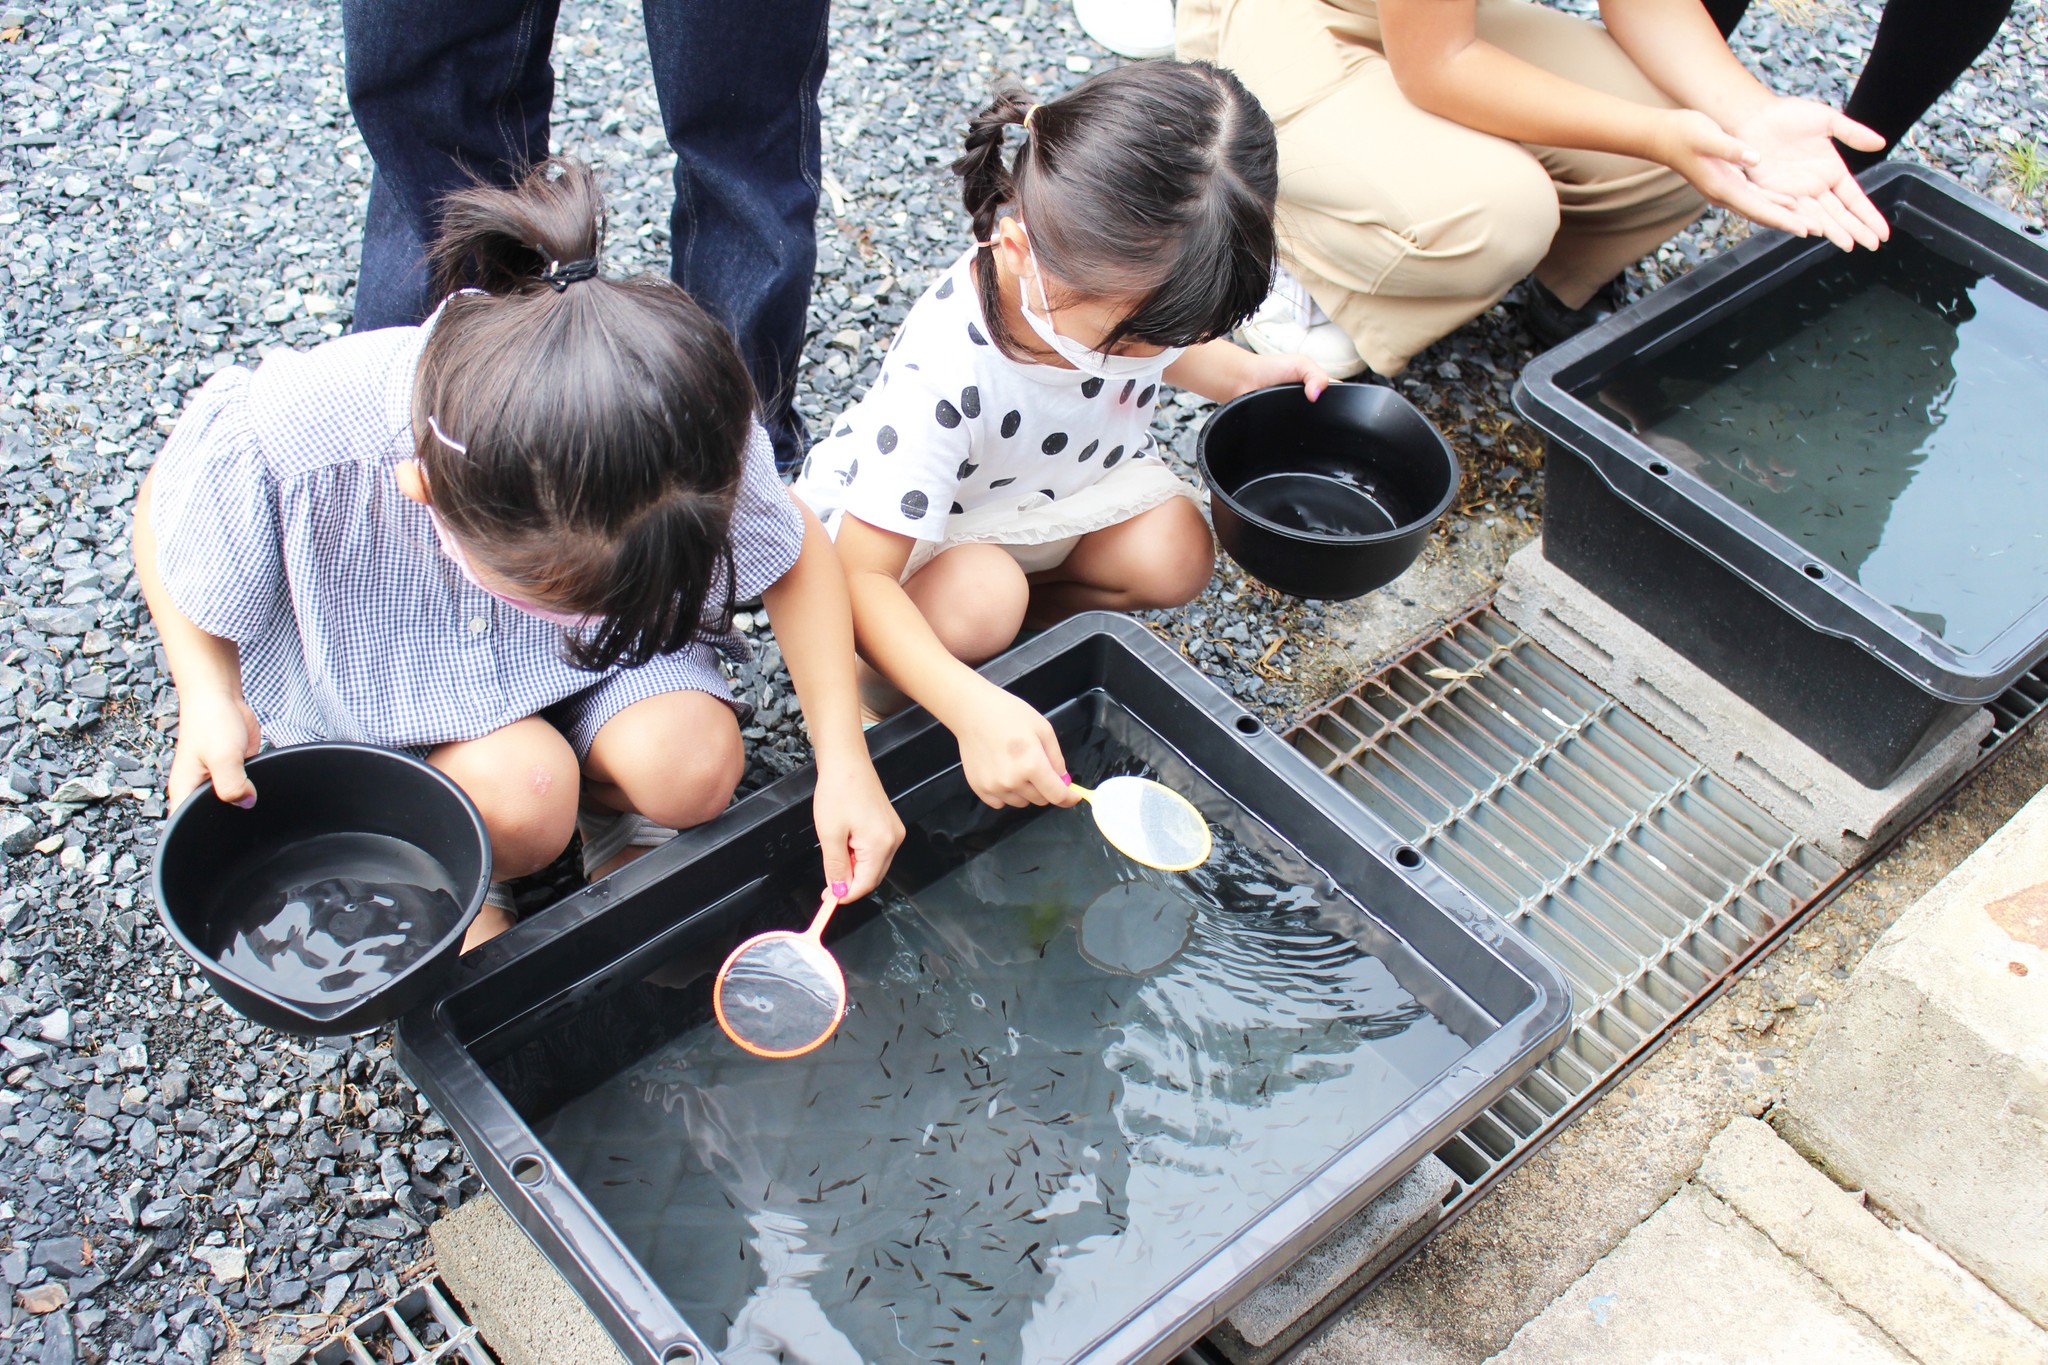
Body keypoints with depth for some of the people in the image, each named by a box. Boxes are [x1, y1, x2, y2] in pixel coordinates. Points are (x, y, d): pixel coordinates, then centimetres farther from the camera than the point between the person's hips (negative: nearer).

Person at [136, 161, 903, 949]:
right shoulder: (282, 442, -39)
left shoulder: (699, 440, -34)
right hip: (384, 667, -1)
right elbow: (167, 512, -13)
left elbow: (796, 557, -13)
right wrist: (209, 699, -27)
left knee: (695, 768, -24)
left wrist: (844, 764, -18)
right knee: (522, 797, -28)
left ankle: (616, 818, 12)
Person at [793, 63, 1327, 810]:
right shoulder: (940, 378, -42)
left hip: (1067, 479, 6)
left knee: (1176, 558, -21)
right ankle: (886, 665, -4)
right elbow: (859, 578, -41)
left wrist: (1246, 374, -12)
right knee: (976, 606, -37)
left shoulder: (1127, 288, -23)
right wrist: (972, 707, -54)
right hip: (901, 520, -5)